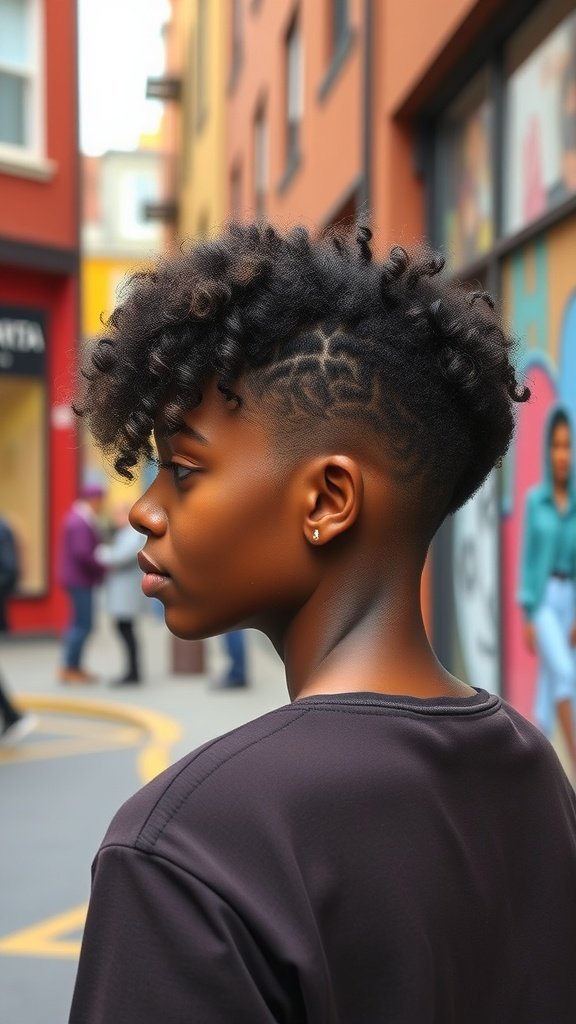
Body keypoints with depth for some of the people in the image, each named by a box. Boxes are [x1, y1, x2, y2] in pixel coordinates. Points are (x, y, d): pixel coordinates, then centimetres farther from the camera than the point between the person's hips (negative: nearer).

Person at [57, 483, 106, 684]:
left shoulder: (81, 518, 14)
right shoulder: (81, 522, -20)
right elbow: (83, 553, -26)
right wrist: (102, 569, -14)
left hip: (78, 579, 11)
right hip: (80, 580, -11)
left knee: (79, 623, 15)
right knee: (83, 624, -8)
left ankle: (74, 667, 21)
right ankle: (69, 670, -5)